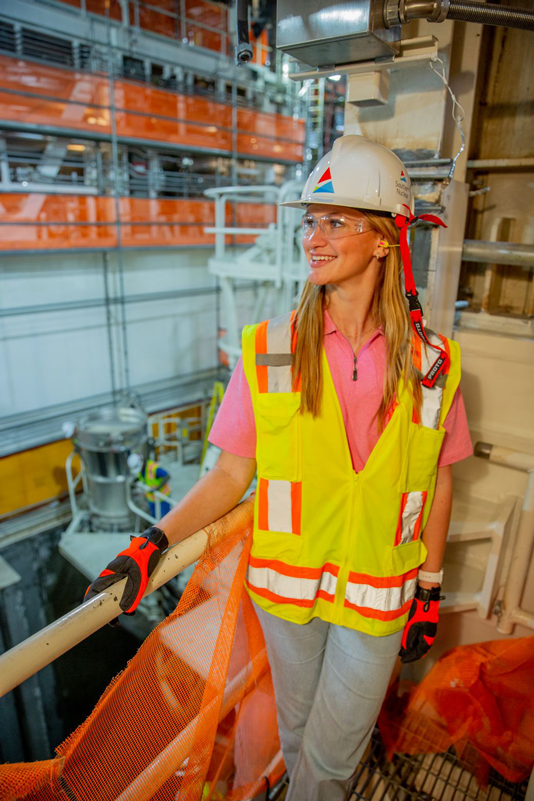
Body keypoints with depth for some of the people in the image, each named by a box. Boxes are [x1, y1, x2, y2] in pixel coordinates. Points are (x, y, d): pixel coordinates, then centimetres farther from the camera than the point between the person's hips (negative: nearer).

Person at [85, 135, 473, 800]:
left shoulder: (430, 361, -10)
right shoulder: (267, 351, -13)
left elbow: (437, 483, 1)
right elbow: (231, 475, -7)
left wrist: (430, 592, 5)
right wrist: (156, 540, -18)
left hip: (379, 595, 0)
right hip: (287, 587, 1)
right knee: (296, 729, 26)